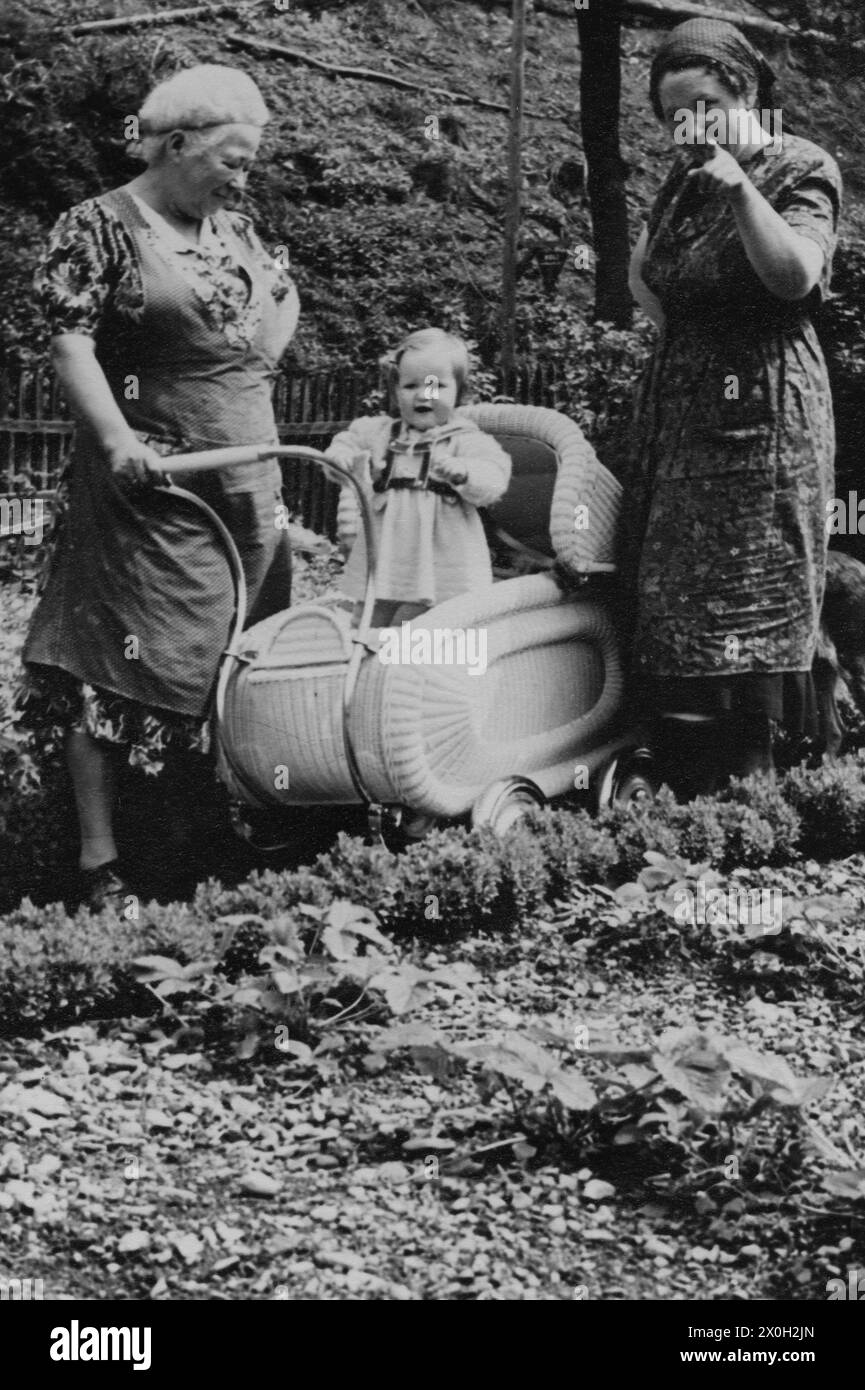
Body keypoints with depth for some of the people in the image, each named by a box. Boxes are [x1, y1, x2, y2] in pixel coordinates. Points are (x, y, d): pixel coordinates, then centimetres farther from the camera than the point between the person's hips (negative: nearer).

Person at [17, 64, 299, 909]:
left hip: (249, 482, 7)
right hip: (149, 482, -7)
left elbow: (283, 295, 31)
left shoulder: (232, 229, 14)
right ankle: (99, 859, 0)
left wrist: (259, 362, 13)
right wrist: (117, 437, -26)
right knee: (112, 664, -6)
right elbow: (69, 342, -14)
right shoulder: (99, 227, -7)